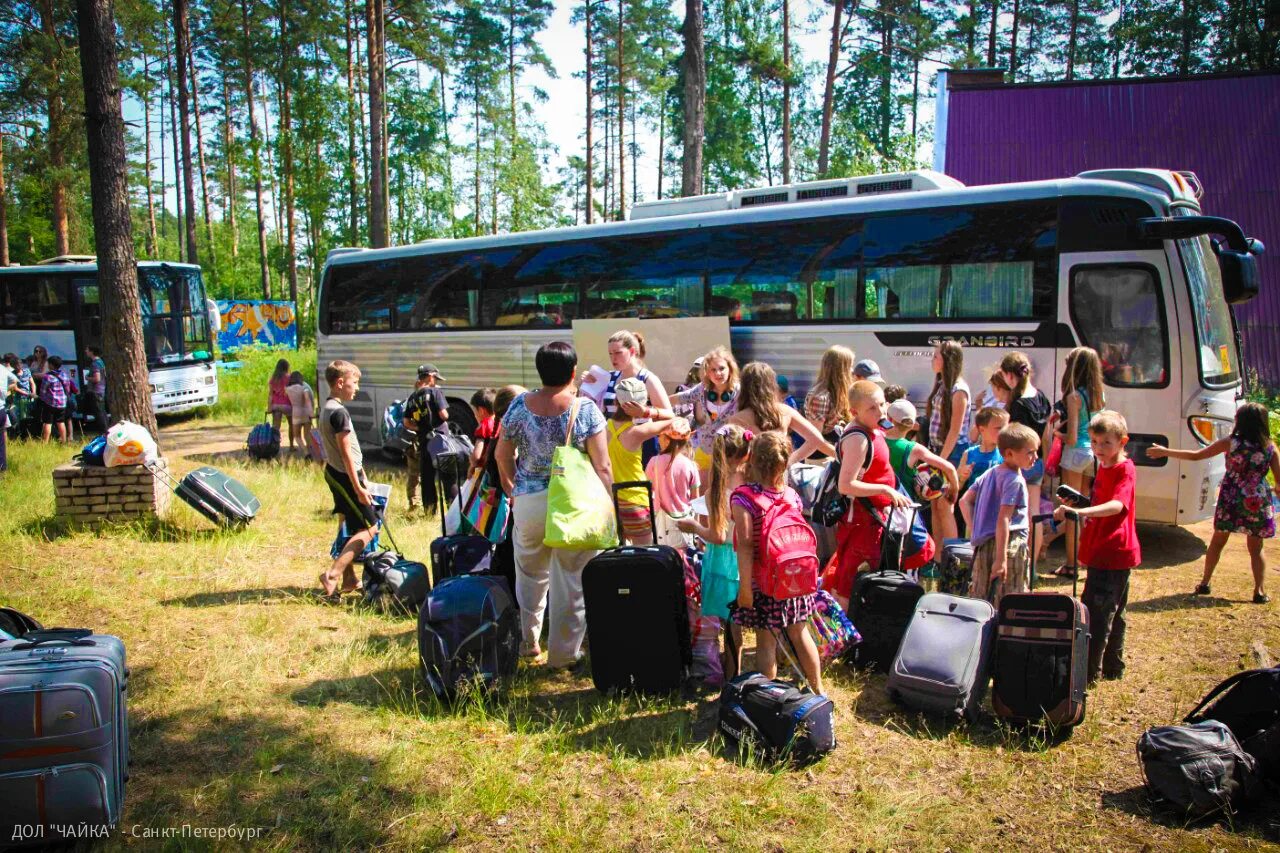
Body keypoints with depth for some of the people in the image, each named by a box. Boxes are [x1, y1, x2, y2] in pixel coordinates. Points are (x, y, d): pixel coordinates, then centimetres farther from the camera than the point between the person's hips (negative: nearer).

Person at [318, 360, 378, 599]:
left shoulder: (326, 408, 11)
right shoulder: (339, 412, -19)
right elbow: (346, 452, -21)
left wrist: (361, 477, 20)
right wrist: (358, 487, -19)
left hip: (334, 473, 10)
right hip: (345, 476, -10)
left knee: (350, 527, 17)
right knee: (368, 528, -6)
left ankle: (349, 580, 24)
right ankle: (332, 576, -11)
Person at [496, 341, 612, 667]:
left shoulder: (519, 406, -2)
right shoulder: (586, 409, -10)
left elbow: (503, 455, 7)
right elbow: (602, 466, -10)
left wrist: (511, 489, 22)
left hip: (528, 502, 3)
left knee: (531, 574, 21)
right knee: (572, 582, 9)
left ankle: (528, 641, 34)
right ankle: (564, 653, 18)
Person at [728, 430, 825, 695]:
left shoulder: (744, 497, -16)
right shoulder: (792, 495, -1)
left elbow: (745, 545, -20)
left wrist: (745, 586, -17)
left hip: (762, 581, -5)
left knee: (766, 641, 6)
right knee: (800, 633, 19)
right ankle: (818, 689, 32)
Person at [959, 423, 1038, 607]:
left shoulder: (990, 473, 12)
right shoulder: (1015, 481, -13)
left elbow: (964, 502, 13)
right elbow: (1003, 519, -20)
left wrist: (974, 530, 12)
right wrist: (1001, 559, -22)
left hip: (984, 544, 8)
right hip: (1010, 543, -8)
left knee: (979, 599, 12)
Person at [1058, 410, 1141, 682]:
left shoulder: (1125, 469, -16)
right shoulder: (1104, 467, 13)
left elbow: (1117, 505, -35)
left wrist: (1083, 512, -48)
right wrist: (1079, 514, 15)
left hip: (1113, 554, -10)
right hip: (1103, 552, 10)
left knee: (1094, 614, -8)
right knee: (1113, 613, 19)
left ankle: (1088, 671, -3)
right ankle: (1113, 667, 30)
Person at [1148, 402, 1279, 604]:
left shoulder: (1230, 442, -9)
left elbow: (1196, 456, -8)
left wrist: (1165, 452, -1)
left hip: (1230, 500, 0)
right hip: (1258, 502, 0)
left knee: (1217, 542, 16)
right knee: (1256, 548, 14)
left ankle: (1205, 583, 22)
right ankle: (1260, 591, 11)